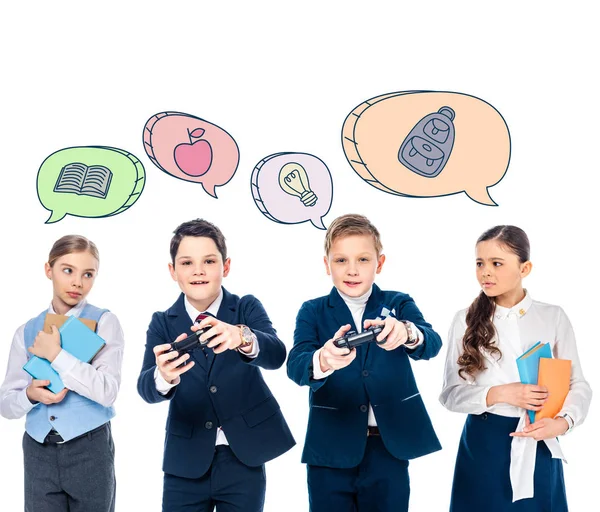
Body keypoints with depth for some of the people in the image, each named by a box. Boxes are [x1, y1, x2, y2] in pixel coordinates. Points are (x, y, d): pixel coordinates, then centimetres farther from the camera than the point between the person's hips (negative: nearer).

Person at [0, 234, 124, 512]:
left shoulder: (104, 322, -4)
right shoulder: (26, 332, 5)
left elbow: (107, 392, -16)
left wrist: (56, 355, -18)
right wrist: (30, 395, -15)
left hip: (90, 450, -2)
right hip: (38, 452, 3)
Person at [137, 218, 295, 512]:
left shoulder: (248, 310, -2)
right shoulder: (162, 324, 0)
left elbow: (276, 356, -21)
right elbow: (146, 389, -15)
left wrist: (243, 338, -42)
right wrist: (164, 376, -39)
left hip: (243, 459, -1)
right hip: (186, 463, 1)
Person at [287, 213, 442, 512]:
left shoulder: (399, 305, 4)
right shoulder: (312, 312, 2)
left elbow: (432, 344, -15)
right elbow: (295, 366, -15)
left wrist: (405, 332, -39)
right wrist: (323, 360, -39)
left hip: (389, 449, 1)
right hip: (330, 452, 0)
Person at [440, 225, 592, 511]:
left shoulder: (553, 317, -1)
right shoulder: (466, 320, -2)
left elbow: (578, 384, 0)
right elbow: (450, 393, -4)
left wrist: (563, 421, -19)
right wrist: (499, 394, -20)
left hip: (539, 446, 1)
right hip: (484, 444, 0)